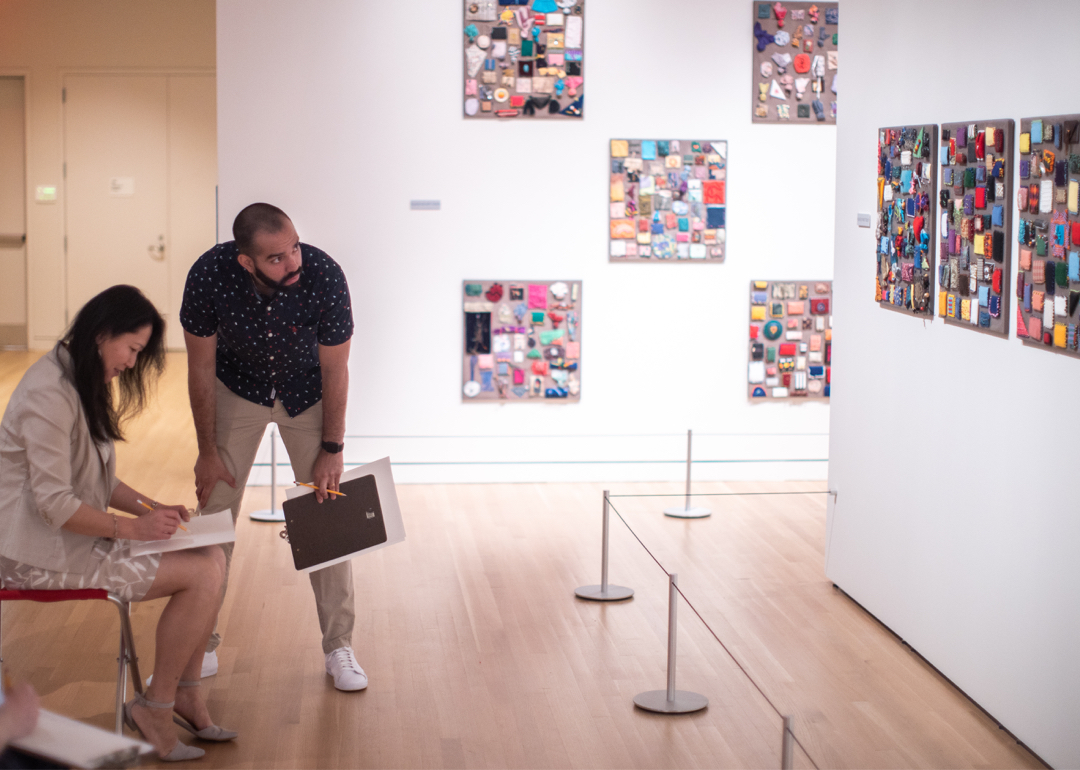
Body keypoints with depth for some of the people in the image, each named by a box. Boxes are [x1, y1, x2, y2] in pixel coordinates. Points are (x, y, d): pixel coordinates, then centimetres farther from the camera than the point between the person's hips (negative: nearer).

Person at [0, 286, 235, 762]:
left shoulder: (87, 384, 13)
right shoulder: (49, 394, -20)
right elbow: (54, 504, -23)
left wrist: (150, 508, 4)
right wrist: (132, 528, -19)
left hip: (76, 534, 10)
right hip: (41, 553, -10)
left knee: (212, 559, -5)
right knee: (203, 574, -17)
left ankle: (184, 694, 5)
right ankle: (155, 706, -4)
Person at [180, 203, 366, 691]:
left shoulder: (324, 277, -33)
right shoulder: (209, 275, -32)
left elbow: (334, 370, -18)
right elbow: (201, 367, -17)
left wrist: (331, 450, -14)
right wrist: (208, 452, -11)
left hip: (308, 393, 0)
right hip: (237, 390, 0)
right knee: (215, 514, -1)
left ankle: (339, 648, 9)